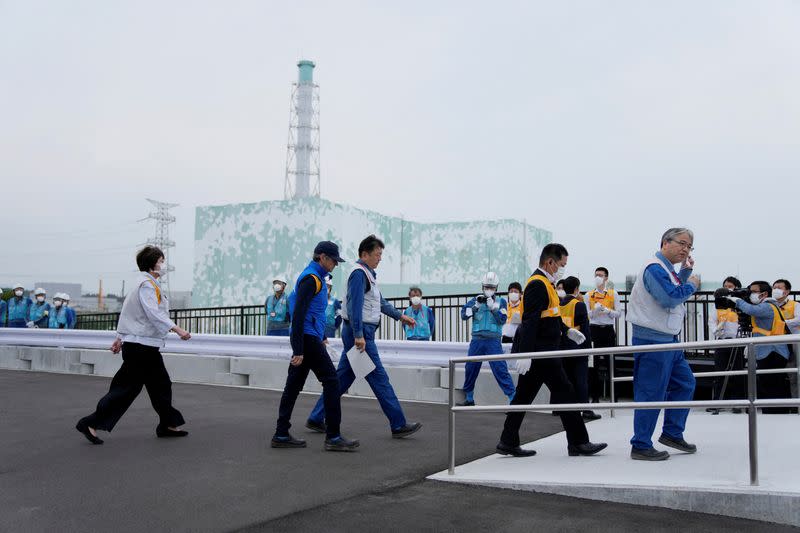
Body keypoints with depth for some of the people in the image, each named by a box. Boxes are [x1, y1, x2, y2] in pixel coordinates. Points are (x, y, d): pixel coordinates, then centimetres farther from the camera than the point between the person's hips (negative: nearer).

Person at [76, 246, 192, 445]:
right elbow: (154, 313, -27)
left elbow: (128, 311, 21)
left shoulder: (148, 283, 16)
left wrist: (120, 337, 25)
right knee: (126, 387, -7)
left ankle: (168, 425, 24)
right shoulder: (147, 284, -15)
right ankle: (91, 424, -1)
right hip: (140, 346, -11)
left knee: (161, 384, 15)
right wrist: (176, 329, -32)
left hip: (147, 347, 11)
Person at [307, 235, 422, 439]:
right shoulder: (359, 273, -12)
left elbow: (380, 303, 29)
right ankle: (398, 425, -1)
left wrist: (400, 316, 29)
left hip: (361, 333, 10)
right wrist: (359, 335, -24)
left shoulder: (369, 274, 19)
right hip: (359, 332, -10)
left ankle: (317, 419, 18)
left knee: (343, 377, 12)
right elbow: (355, 305, -20)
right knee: (379, 378, -6)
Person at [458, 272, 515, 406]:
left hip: (493, 341, -3)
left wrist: (492, 307, -14)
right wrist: (476, 306, -14)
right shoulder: (475, 300, 9)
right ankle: (469, 398, 26)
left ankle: (512, 398, -9)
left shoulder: (501, 301, 5)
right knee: (470, 368, 9)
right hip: (477, 340, 3)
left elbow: (502, 320, -5)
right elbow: (464, 315, -3)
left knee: (500, 369, -12)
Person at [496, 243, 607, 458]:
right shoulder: (538, 284, -16)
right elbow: (530, 321, -23)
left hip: (538, 352, 10)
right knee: (565, 392, -2)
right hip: (541, 352, -10)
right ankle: (578, 443, 7)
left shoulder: (543, 283, 17)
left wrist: (567, 330, 22)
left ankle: (508, 443, 14)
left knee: (524, 396, 10)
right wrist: (525, 354, -27)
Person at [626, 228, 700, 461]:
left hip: (668, 339, 11)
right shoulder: (655, 268, -15)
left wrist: (686, 271, 15)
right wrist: (691, 285, -9)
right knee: (651, 393, -6)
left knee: (685, 383, 18)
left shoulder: (666, 269, 18)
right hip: (653, 340, -11)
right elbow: (669, 298, -24)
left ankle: (672, 433, 27)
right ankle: (641, 446, 2)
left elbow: (675, 292, 26)